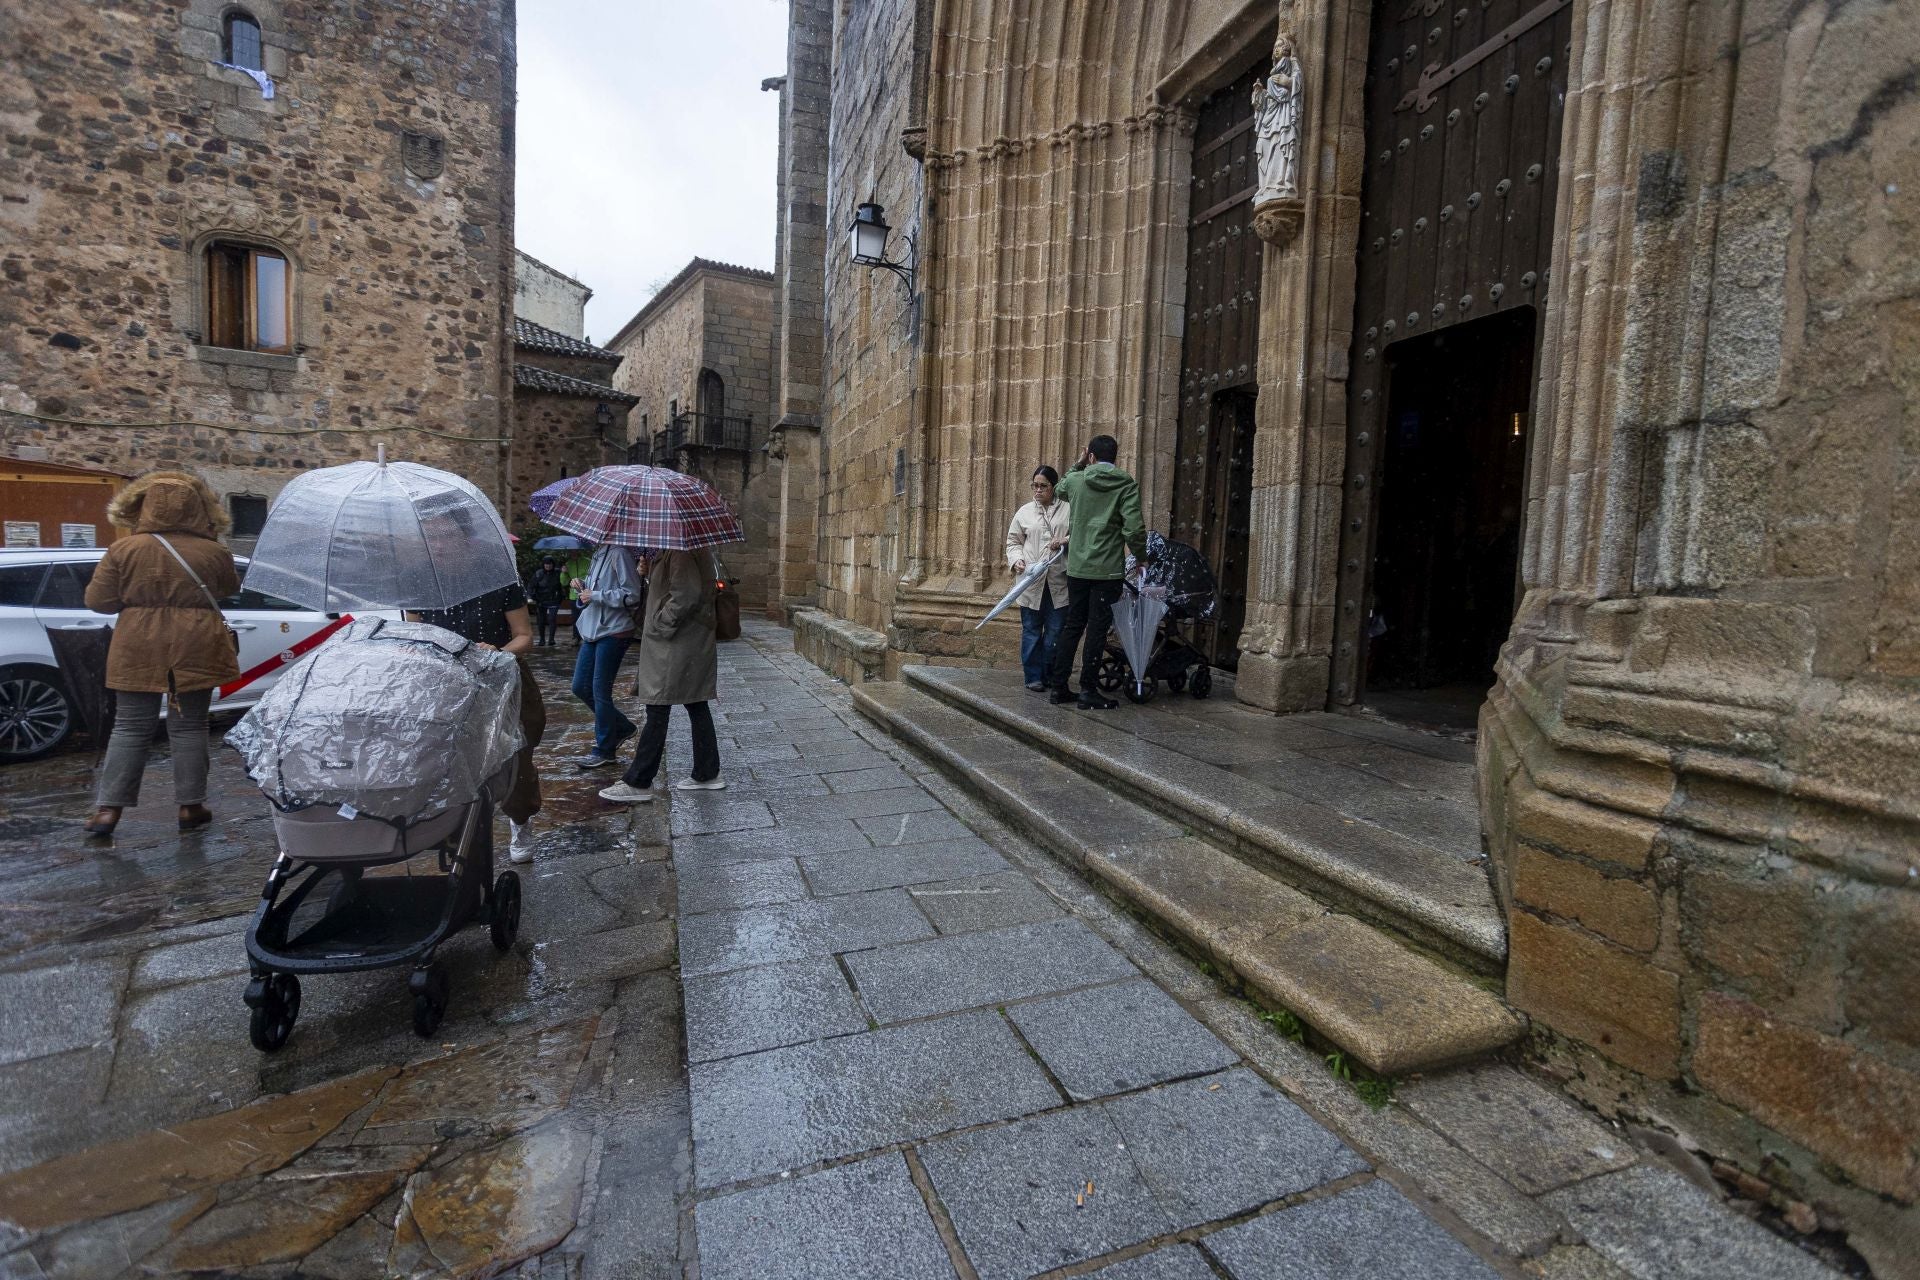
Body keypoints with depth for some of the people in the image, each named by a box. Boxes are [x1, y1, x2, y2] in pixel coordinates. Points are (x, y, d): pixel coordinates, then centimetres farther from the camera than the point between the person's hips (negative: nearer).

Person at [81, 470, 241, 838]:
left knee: (130, 728, 10)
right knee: (188, 728, 7)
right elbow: (231, 589, 14)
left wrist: (134, 600, 18)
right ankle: (191, 806, 11)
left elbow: (97, 600, 1)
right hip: (196, 651, 0)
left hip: (138, 652, 1)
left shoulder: (123, 550, -3)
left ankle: (109, 808, 10)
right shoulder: (214, 553, -4)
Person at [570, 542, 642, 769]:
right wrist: (583, 585, 4)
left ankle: (604, 750, 12)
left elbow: (631, 595, -19)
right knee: (580, 687, 11)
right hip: (593, 631, 9)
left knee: (600, 691, -2)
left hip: (613, 632, -9)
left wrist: (595, 596, -15)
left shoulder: (619, 553, -14)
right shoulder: (599, 552, 13)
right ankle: (622, 727, 26)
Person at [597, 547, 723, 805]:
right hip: (694, 645, 10)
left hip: (675, 647, -10)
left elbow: (686, 596, -26)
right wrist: (649, 574, 8)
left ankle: (638, 783, 5)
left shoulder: (680, 552, -17)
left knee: (657, 711, -3)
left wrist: (661, 625, -15)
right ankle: (707, 775, 21)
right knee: (697, 706, 13)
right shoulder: (694, 549, 14)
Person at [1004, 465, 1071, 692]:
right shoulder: (1024, 512, 10)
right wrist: (1016, 560, -5)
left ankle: (1049, 675, 18)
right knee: (1031, 631, 5)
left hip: (1059, 582, -1)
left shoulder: (1068, 510, 5)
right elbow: (1013, 542, 13)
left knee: (1055, 631, 5)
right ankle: (1033, 676, 12)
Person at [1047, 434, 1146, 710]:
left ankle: (1059, 687, 17)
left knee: (1072, 625, 13)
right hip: (1108, 570, -3)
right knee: (1097, 629, 3)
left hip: (1077, 568, 4)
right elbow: (1134, 528, -14)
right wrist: (1141, 556, 1)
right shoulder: (1127, 485, -6)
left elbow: (1060, 491, 28)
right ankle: (1087, 691, 6)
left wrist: (1078, 465, 24)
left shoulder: (1075, 480, 3)